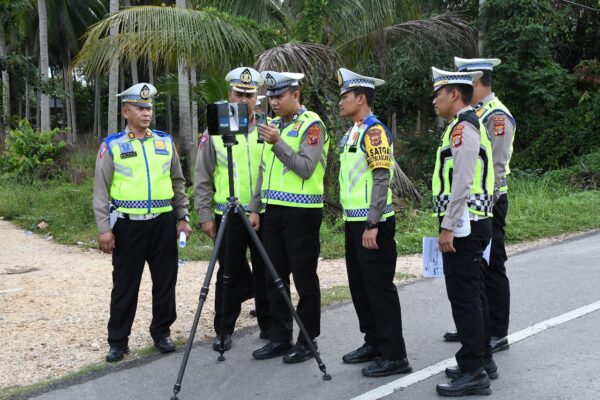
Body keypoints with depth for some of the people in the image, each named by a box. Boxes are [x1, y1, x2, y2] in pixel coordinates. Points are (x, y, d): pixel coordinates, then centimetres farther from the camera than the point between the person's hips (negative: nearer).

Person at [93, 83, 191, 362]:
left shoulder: (165, 142, 8)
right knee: (125, 284, 4)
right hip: (128, 223, -3)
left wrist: (183, 217, 8)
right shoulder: (112, 146, -1)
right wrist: (104, 228, -8)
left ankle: (162, 332, 24)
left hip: (163, 222, 3)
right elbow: (101, 190, -1)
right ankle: (118, 341, 15)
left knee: (165, 281, 9)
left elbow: (178, 183, 14)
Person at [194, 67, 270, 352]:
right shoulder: (214, 132, 3)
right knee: (229, 275, 6)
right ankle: (224, 330, 17)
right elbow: (202, 179, 3)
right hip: (227, 216, -1)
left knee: (265, 273, 8)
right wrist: (205, 215, -2)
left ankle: (269, 326, 22)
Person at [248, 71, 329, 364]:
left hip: (302, 211, -8)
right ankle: (279, 338, 20)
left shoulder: (311, 124, -7)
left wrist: (278, 143, -22)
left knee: (304, 278, 0)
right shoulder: (273, 125, 16)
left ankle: (307, 341, 10)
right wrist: (255, 208, 13)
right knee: (274, 277, 10)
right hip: (273, 211, 8)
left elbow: (306, 168, -18)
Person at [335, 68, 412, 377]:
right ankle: (373, 343, 26)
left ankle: (394, 355, 1)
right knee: (360, 285, 15)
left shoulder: (374, 131, -14)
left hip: (372, 224, -10)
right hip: (354, 221, 10)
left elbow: (382, 179, -20)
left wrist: (372, 225, -24)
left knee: (379, 287, -5)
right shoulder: (352, 132, 16)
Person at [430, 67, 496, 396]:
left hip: (463, 225, -10)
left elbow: (462, 183, -22)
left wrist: (448, 227, -21)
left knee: (464, 297, -6)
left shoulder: (463, 126, -14)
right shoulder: (466, 125, 18)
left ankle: (473, 373, 0)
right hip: (470, 224, 10)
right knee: (473, 295, 16)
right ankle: (482, 360, 26)